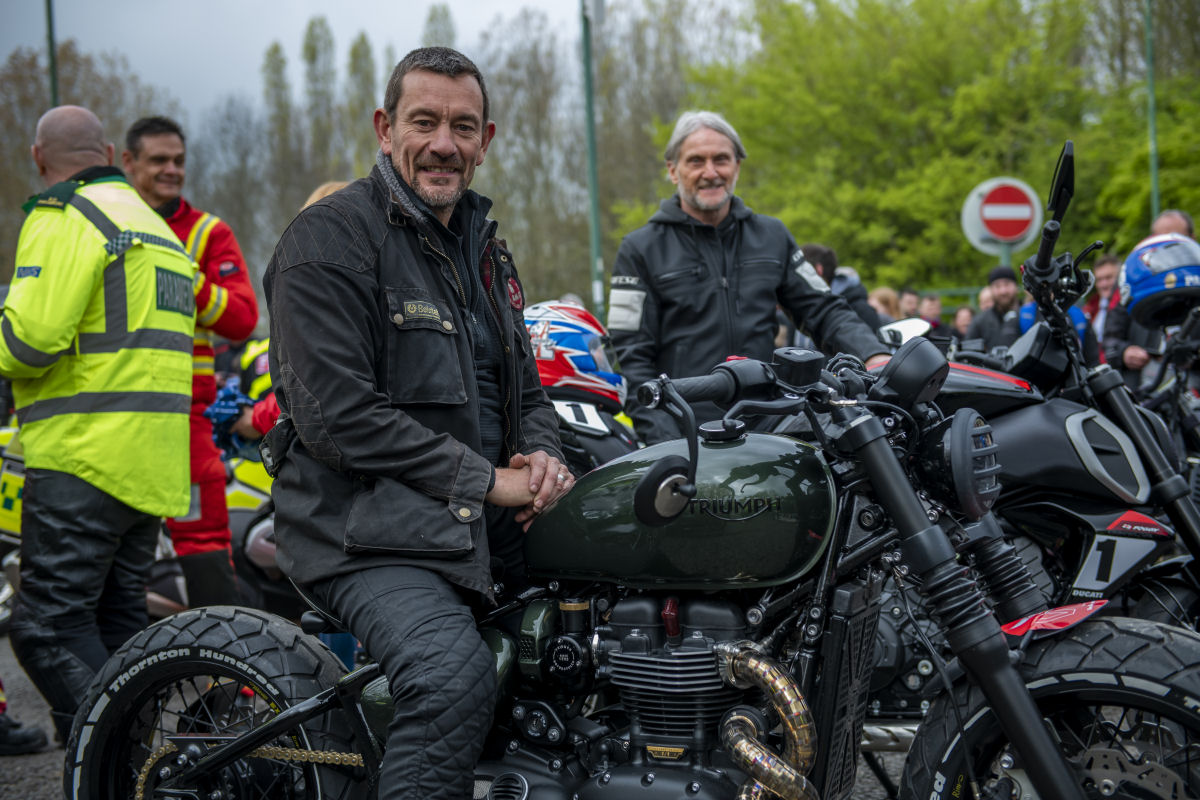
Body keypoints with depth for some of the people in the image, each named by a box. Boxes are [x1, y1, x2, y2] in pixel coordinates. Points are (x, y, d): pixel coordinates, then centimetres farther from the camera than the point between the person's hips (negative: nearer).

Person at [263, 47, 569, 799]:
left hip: (488, 531, 9)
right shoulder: (329, 237, -7)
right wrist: (483, 480, -17)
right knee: (457, 676, -32)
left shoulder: (485, 248, 20)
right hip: (367, 531, -8)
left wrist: (540, 456, -1)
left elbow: (526, 387, 24)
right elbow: (336, 415, -17)